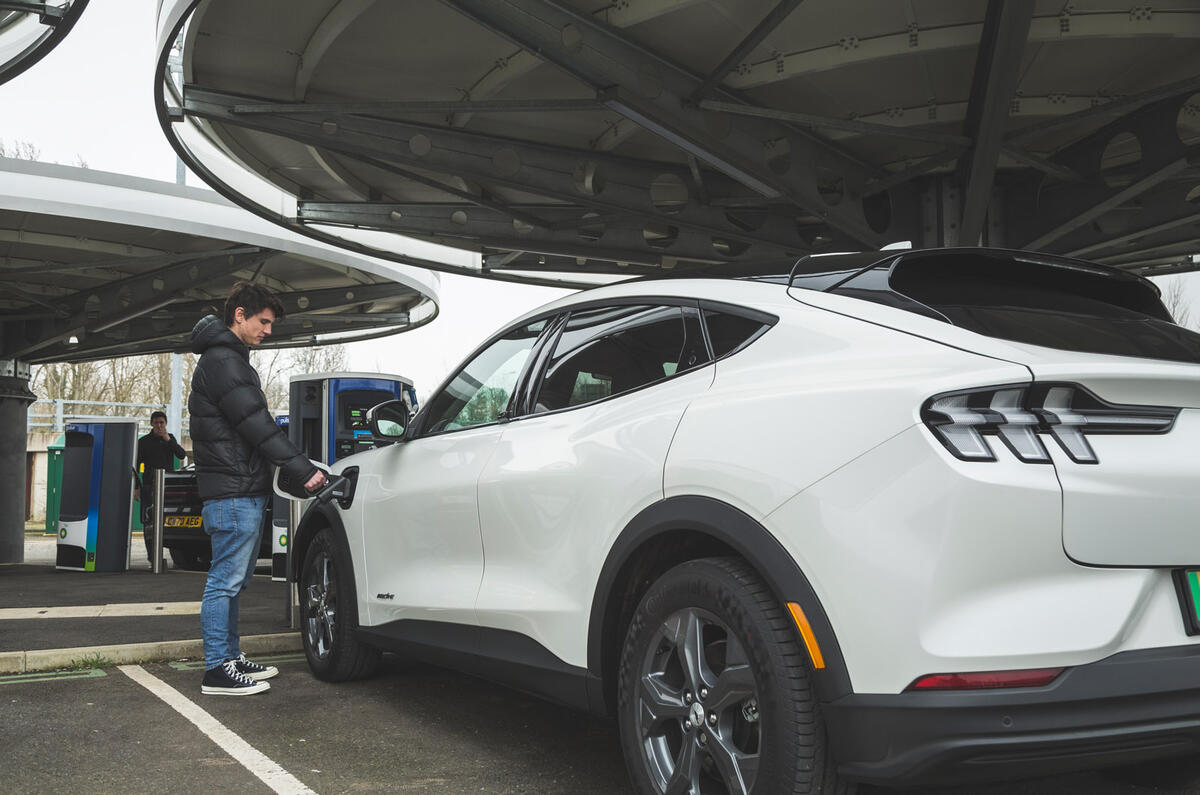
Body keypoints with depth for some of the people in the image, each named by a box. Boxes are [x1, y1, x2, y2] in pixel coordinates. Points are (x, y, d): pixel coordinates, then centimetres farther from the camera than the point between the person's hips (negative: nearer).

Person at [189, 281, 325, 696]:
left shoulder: (232, 359, 22)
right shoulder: (221, 360, -12)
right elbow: (256, 427, -19)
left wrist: (297, 468, 14)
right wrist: (303, 469, -20)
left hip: (243, 491, 11)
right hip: (233, 493, -11)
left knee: (232, 580, 15)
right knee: (225, 580, -6)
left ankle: (231, 658, 24)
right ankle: (217, 671, 0)